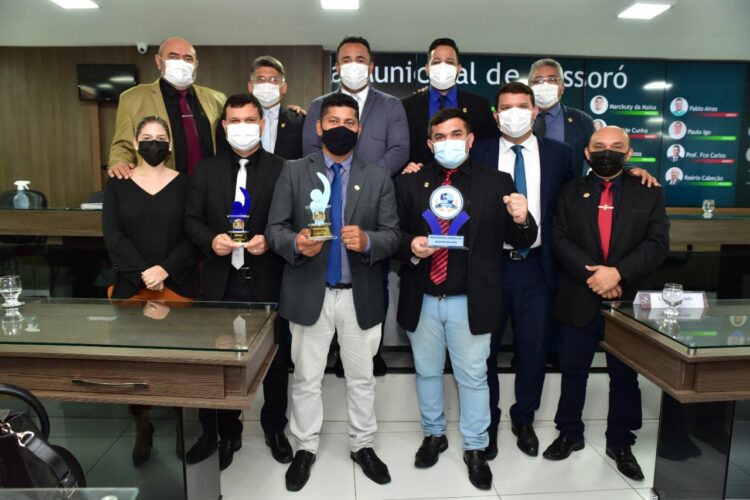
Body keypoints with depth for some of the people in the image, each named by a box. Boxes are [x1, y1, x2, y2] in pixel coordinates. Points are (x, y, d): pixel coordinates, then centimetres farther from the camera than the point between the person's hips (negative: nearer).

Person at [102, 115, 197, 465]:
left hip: (178, 285, -1)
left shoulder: (184, 183, 4)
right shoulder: (118, 184, 7)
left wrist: (165, 269, -14)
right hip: (132, 284, 1)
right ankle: (142, 426, 18)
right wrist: (142, 273, -12)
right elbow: (112, 235, -1)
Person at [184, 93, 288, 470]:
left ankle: (275, 428, 35)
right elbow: (191, 220, 5)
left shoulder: (281, 169, -1)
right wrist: (211, 240, -14)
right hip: (222, 282, 2)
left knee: (274, 358, 13)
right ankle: (227, 432, 33)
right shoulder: (206, 170, 7)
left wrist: (269, 240, -20)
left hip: (266, 281, -1)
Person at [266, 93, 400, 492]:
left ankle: (362, 446, 35)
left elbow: (392, 235, -2)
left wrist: (367, 240, -24)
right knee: (306, 378, 13)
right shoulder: (294, 172, 1)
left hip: (361, 295, 1)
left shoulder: (378, 177, 3)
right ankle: (305, 448, 33)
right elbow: (274, 228, -3)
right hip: (309, 293, 0)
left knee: (361, 377, 15)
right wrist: (295, 242, -24)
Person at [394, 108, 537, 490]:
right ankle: (433, 434, 40)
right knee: (427, 372, 18)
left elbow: (522, 243, -2)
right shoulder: (409, 184, 2)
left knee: (473, 377, 11)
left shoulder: (497, 183, -1)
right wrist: (410, 246, -17)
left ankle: (475, 449, 31)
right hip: (422, 300, 2)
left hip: (471, 301, -2)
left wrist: (522, 220, -24)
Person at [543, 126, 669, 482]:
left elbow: (657, 244, -6)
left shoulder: (648, 193, 4)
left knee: (625, 375, 11)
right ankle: (570, 434, 29)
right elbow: (559, 240, -5)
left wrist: (618, 272, -20)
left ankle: (620, 443, 29)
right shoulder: (571, 192, 5)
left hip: (627, 300, 0)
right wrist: (593, 275, -17)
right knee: (573, 370, 12)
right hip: (578, 300, 0)